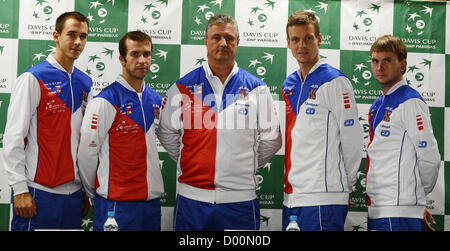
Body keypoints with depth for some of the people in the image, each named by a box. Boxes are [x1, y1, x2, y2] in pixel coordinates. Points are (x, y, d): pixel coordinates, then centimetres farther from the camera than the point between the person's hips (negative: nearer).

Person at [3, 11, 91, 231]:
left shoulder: (86, 83, 10)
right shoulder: (32, 79, -7)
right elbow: (13, 137, -10)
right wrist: (20, 189, -13)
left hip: (73, 192, 6)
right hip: (38, 192, -5)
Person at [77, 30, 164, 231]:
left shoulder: (155, 100, 10)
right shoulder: (105, 101, -11)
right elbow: (86, 155, -9)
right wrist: (96, 194, 1)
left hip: (152, 199, 6)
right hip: (117, 203, -6)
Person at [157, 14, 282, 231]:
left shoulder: (257, 89, 4)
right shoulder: (182, 87, 4)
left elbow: (270, 140, 11)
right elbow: (167, 134, 13)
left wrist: (246, 166, 9)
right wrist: (190, 164, 11)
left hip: (241, 199, 0)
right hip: (192, 197, 0)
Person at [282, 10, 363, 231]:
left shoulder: (335, 82, -7)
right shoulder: (288, 85, 14)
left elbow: (352, 140, -6)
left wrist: (346, 184, 1)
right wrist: (289, 181, 17)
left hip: (324, 198, -7)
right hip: (291, 196, 7)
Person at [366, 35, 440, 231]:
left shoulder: (411, 102, -10)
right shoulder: (377, 105, 16)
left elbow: (430, 158, -11)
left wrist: (418, 192, 4)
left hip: (400, 211, -8)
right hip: (376, 209, 8)